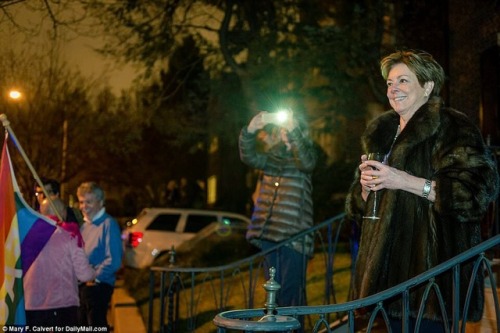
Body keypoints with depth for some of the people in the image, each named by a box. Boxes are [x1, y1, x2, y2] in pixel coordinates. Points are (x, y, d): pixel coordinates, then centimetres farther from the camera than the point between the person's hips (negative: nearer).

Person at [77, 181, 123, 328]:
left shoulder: (108, 224, -13)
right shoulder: (84, 225, 13)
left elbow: (114, 261, -20)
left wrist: (95, 278, -13)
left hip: (98, 286, -8)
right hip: (82, 285, 8)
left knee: (97, 326, -2)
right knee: (83, 326, 16)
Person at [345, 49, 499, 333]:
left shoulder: (451, 127, -4)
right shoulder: (382, 133, 18)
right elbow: (360, 205, 23)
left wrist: (405, 181, -19)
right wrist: (365, 185, -1)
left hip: (432, 265, -7)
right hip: (390, 268, 7)